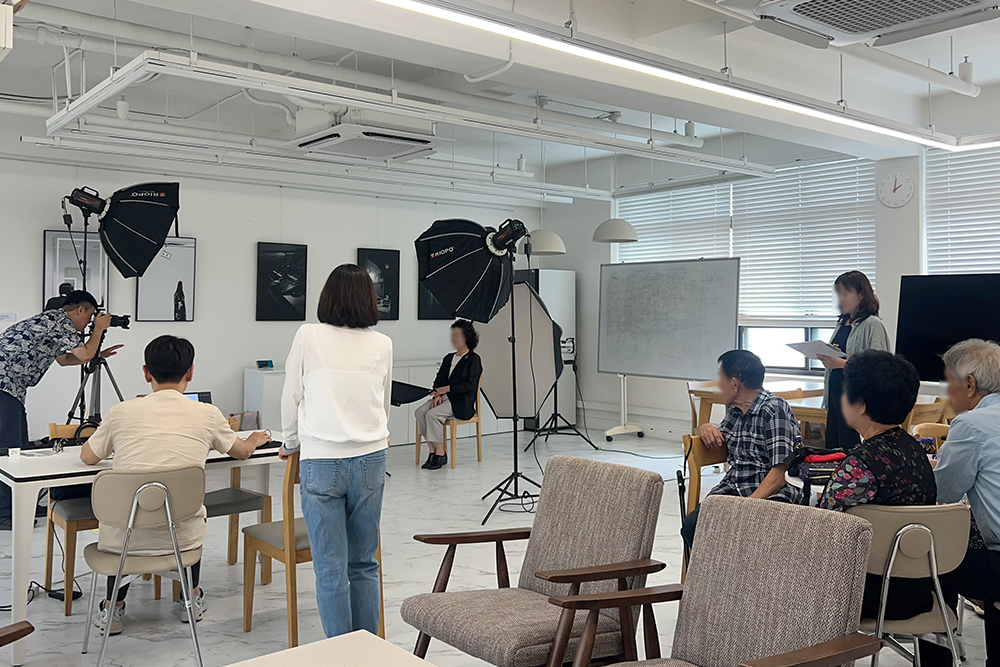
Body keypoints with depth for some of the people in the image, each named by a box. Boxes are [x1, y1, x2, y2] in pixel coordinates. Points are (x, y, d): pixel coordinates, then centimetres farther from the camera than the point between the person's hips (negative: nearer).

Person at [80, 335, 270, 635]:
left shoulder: (121, 412, -3)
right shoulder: (207, 414, -4)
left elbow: (87, 457, 15)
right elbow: (243, 451, 16)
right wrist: (255, 440, 40)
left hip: (123, 541, 0)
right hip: (180, 538, 0)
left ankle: (113, 606, 35)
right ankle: (193, 597, 41)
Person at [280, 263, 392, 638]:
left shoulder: (308, 336, -2)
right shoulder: (382, 344, 5)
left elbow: (291, 398, 5)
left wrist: (290, 445, 22)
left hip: (321, 462, -3)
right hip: (371, 460, 3)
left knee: (331, 569, 5)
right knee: (364, 564, 13)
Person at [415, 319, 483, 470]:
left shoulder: (473, 359, -2)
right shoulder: (448, 358, 21)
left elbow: (470, 385, -12)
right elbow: (438, 380, 15)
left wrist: (448, 388, -17)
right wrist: (438, 394, -6)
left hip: (461, 402, -7)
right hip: (444, 398, 7)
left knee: (432, 414, -29)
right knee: (420, 412, -19)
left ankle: (441, 453, -19)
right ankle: (432, 450, -15)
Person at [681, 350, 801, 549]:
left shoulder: (775, 409, -8)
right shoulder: (735, 411, 16)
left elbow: (780, 474, -15)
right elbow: (719, 439, 38)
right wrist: (705, 429, 13)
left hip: (771, 495, -6)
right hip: (732, 489, 7)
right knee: (692, 525, -23)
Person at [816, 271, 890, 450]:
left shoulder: (872, 324, -9)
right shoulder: (842, 323, 16)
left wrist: (842, 363, -26)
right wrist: (826, 358, 5)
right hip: (835, 394, 8)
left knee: (850, 449, -7)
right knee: (831, 447, 8)